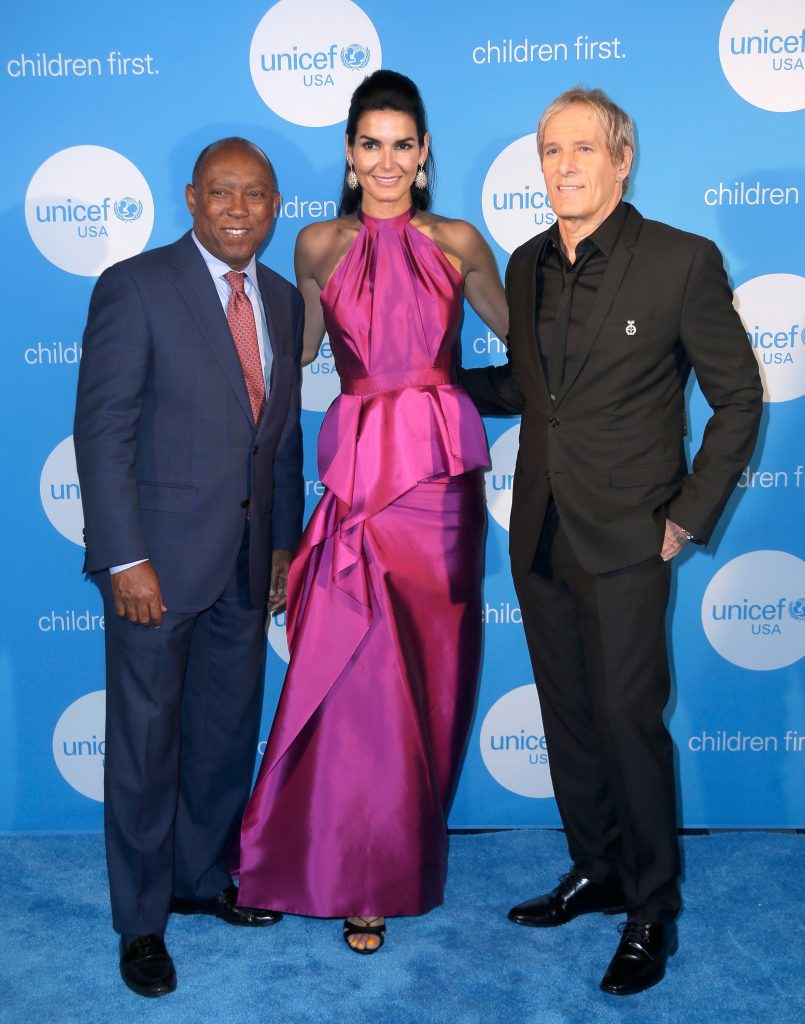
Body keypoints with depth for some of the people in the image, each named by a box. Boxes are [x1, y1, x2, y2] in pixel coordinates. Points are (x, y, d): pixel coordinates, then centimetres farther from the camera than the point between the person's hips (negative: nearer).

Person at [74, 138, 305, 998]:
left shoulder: (282, 300, 11)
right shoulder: (136, 287, -9)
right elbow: (102, 431, -13)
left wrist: (284, 540, 12)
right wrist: (125, 558, -17)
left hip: (245, 562, 6)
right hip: (159, 556, -6)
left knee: (228, 733, 16)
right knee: (146, 742, 6)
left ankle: (202, 878, 37)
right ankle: (142, 920, 23)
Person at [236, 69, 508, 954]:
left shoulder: (457, 242, 7)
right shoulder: (320, 245, 8)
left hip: (442, 466, 1)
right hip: (359, 469, -1)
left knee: (430, 662, 7)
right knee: (364, 671, -5)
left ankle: (409, 839, 28)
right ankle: (364, 879, 10)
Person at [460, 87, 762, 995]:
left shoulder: (682, 261, -8)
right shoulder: (527, 266, 8)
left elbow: (737, 398, -4)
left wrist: (689, 517, -7)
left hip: (624, 542, -5)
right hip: (540, 536, 6)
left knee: (628, 720, -2)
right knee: (567, 715, 14)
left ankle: (651, 912, 16)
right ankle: (595, 872, 32)